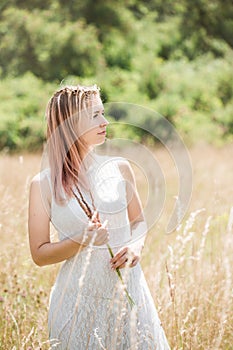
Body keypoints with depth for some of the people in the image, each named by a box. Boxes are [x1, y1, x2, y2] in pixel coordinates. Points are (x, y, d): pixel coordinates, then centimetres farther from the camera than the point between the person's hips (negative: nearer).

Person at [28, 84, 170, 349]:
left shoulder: (119, 168, 2)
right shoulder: (44, 184, -6)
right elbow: (39, 254, -5)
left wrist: (135, 246, -6)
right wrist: (83, 240, -19)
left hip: (128, 293, 3)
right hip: (78, 298, -2)